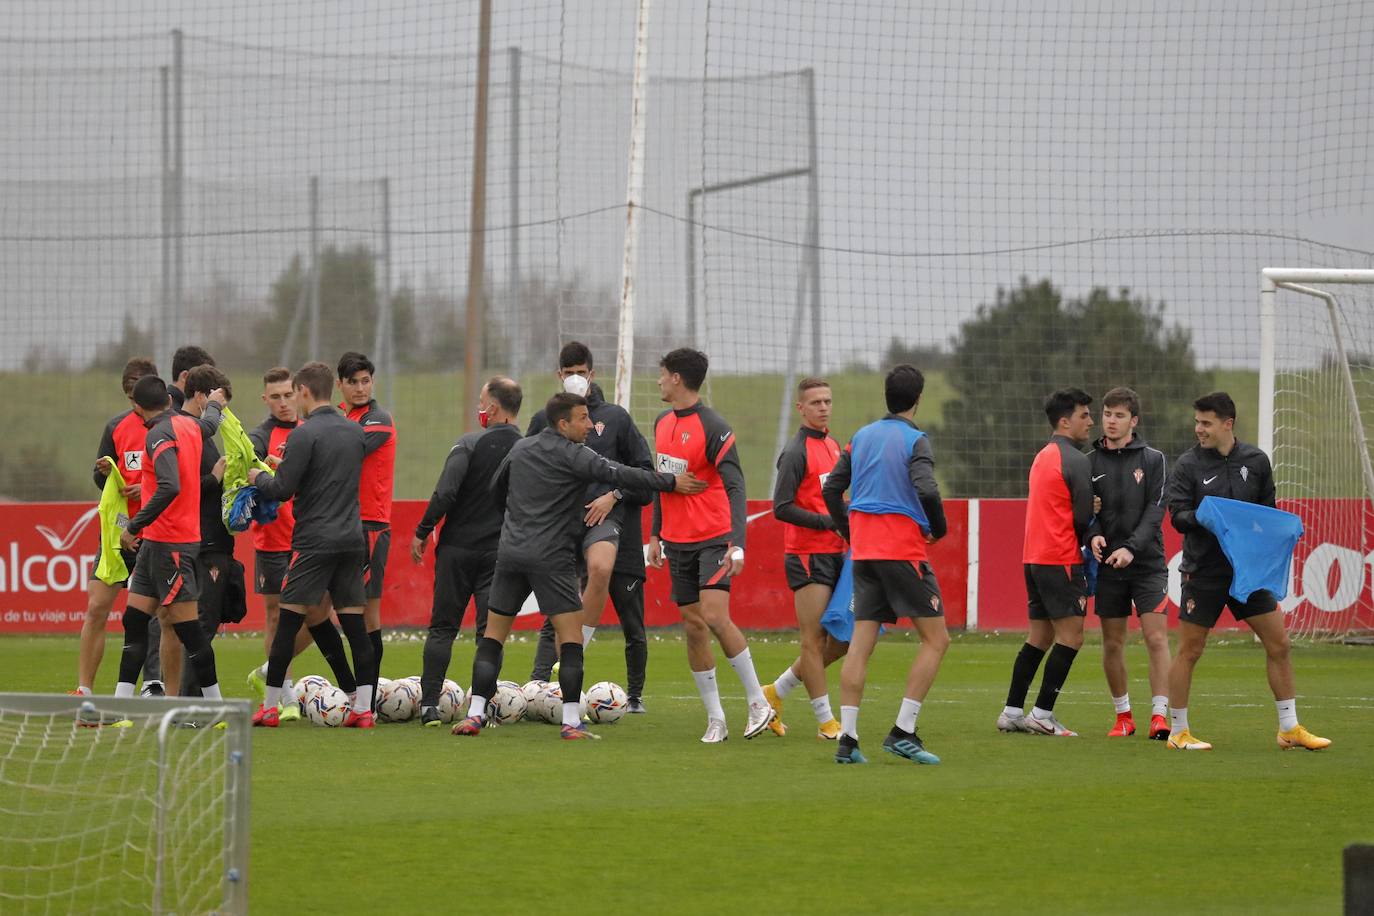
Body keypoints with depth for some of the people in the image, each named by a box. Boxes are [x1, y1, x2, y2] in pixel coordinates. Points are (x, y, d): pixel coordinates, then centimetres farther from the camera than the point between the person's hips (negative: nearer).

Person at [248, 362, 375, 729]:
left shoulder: (305, 434, -11)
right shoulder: (354, 431, 11)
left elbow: (283, 489, -13)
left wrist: (259, 478, 9)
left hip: (314, 542, -6)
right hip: (352, 539, 6)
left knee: (288, 620, 1)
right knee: (354, 623, 6)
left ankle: (269, 708, 4)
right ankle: (362, 708, 0)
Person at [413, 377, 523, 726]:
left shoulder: (470, 444, -9)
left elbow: (445, 494, -16)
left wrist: (422, 532, -7)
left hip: (457, 549, -2)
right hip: (501, 551, 2)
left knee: (442, 628, 6)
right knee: (490, 631, 3)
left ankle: (429, 704, 1)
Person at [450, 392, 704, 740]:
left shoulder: (520, 448, 12)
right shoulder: (573, 456, -8)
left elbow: (497, 489, 26)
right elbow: (618, 475, -18)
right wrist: (671, 482, -17)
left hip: (510, 552, 6)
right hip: (552, 559, -6)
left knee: (493, 635, 11)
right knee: (571, 637, -3)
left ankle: (475, 713, 5)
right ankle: (571, 721, -10)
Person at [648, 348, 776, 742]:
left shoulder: (713, 427, -14)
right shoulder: (662, 424, 10)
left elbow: (735, 487, -18)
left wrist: (738, 544, -26)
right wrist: (656, 535, 20)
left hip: (713, 539, -7)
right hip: (677, 542, 7)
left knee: (715, 616, -19)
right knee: (693, 626, 4)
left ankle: (758, 702, -7)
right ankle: (715, 718, 9)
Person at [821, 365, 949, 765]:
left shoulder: (862, 437, 13)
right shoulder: (914, 440, -7)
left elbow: (831, 488, 14)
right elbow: (926, 490, -21)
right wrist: (939, 529, -4)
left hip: (864, 552, 7)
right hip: (904, 549, -7)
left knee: (861, 642, 5)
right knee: (936, 639, 1)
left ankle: (847, 738, -2)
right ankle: (902, 732, -8)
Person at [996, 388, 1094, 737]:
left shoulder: (1043, 457, 17)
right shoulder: (1076, 461, -11)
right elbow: (1083, 518, -13)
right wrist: (1090, 543, 6)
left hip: (1034, 558, 9)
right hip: (1062, 559, -9)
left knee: (1040, 636, 14)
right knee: (1071, 636, -6)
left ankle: (1012, 712, 13)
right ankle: (1042, 715, -9)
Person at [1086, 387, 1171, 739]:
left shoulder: (1152, 460, 2)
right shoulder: (1090, 462, 7)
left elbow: (1155, 511, -5)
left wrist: (1132, 548, -18)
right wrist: (1093, 535, -17)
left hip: (1147, 563, -2)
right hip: (1107, 565, 2)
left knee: (1156, 638, -10)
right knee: (1112, 643, 6)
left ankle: (1159, 716, -10)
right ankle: (1123, 716, 18)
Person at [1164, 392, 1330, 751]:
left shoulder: (1255, 461, 5)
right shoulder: (1188, 464, -5)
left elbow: (1268, 510, 13)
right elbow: (1177, 515, -9)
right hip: (1203, 570, -4)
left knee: (1278, 644, 3)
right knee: (1189, 650, 0)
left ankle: (1289, 728, 12)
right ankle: (1177, 731, 12)